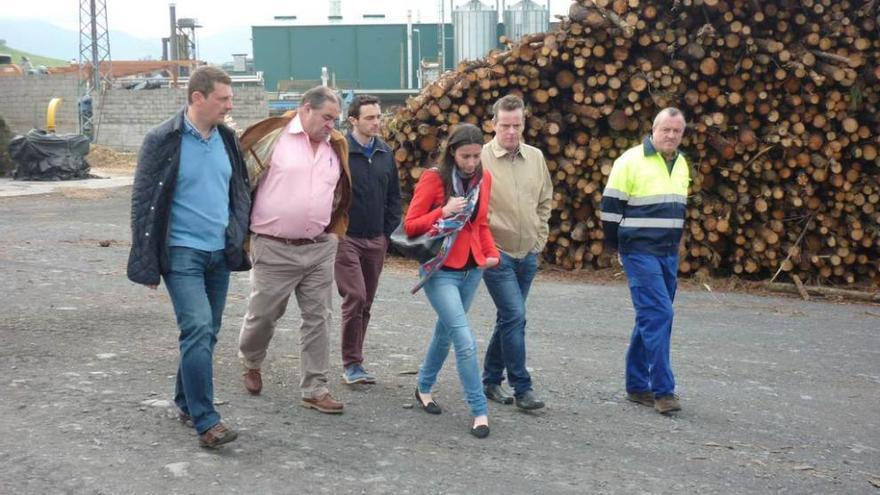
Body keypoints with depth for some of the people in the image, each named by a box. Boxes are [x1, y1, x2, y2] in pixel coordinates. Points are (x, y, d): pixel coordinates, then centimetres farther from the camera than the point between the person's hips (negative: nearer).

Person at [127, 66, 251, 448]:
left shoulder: (228, 139, 7)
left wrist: (240, 241, 10)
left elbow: (241, 193, 17)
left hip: (220, 254, 6)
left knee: (207, 332, 12)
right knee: (198, 328, -15)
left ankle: (187, 402, 29)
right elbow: (144, 202, -8)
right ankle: (206, 421, -12)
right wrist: (147, 262, -10)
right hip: (182, 253, -6)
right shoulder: (163, 140, -9)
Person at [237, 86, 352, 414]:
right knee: (263, 315, 8)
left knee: (318, 319, 5)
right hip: (274, 250, -5)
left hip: (320, 249, 5)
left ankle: (315, 390, 14)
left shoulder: (336, 147, 10)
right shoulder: (274, 137, -8)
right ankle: (251, 363, 38)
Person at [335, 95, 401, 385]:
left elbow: (394, 195, 17)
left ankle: (354, 363, 20)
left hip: (376, 240, 6)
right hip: (345, 238, -6)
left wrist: (388, 230, 9)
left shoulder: (385, 153, 9)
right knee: (355, 298, -12)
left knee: (366, 303, 10)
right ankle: (351, 364, 0)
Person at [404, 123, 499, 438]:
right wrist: (443, 212, -24)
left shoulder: (484, 178, 4)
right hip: (440, 270, -6)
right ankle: (480, 411, -6)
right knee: (465, 340, -13)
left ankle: (424, 388, 39)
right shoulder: (433, 178, -12)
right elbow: (410, 226, -10)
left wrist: (492, 253, 1)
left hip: (471, 269, 6)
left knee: (446, 331, 19)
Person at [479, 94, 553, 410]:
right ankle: (522, 388, -2)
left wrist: (540, 238, 12)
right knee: (515, 317, -12)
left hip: (528, 254, 6)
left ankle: (491, 380, 27)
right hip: (496, 253, -6)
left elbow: (545, 201, 18)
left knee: (508, 317, 13)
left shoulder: (536, 157, 6)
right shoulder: (481, 159, -10)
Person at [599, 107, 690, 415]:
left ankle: (637, 385, 19)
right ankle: (663, 390, -9)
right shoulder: (631, 161, -10)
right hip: (640, 253, -7)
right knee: (658, 315, -14)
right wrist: (616, 246, -2)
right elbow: (610, 206, -7)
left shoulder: (681, 165, 13)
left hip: (669, 254, 7)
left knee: (652, 318, 10)